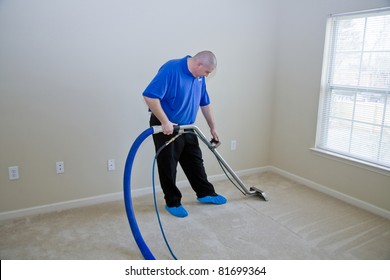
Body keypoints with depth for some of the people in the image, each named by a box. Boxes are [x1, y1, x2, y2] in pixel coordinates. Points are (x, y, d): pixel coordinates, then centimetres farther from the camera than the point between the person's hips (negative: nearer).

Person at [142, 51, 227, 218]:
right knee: (168, 167, 5)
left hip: (186, 127, 8)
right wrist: (165, 122, -27)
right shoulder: (171, 69, -23)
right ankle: (172, 202, 22)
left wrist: (213, 128, 18)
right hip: (166, 127, -7)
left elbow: (205, 103, 14)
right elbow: (149, 96, -29)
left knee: (195, 162, 16)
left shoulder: (199, 77, 4)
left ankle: (205, 194, 32)